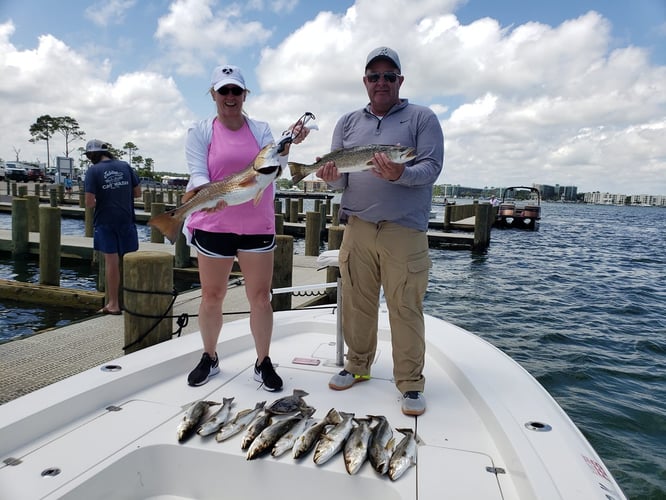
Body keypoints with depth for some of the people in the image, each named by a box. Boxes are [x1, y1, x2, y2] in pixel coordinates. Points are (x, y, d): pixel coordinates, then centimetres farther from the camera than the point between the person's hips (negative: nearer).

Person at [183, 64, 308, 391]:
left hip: (257, 226, 1)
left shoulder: (261, 129, 7)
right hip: (213, 225, 0)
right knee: (212, 296, 10)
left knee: (260, 297, 3)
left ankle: (263, 363, 17)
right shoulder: (200, 133, 3)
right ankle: (209, 358, 29)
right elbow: (198, 175, -8)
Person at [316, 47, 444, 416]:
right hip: (357, 227, 4)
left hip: (405, 230, -3)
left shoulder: (422, 119, 6)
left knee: (406, 309, -2)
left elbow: (431, 168, -6)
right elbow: (339, 176, 11)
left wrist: (400, 175, -25)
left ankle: (410, 383, 11)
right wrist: (332, 176, -13)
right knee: (356, 303, 9)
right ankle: (358, 366, 27)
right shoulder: (348, 122, 16)